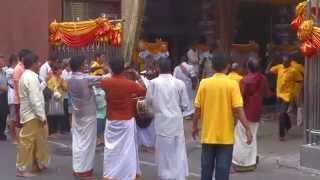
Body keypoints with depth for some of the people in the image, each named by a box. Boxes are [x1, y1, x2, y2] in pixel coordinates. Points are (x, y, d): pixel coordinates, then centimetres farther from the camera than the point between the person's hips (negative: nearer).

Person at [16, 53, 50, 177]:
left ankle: (38, 165, 28)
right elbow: (35, 99, -23)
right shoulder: (31, 77, -19)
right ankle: (21, 169, 6)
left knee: (39, 140, 18)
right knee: (27, 141, -2)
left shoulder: (27, 76, 14)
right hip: (32, 115, -10)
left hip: (33, 114, 10)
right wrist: (42, 116, -19)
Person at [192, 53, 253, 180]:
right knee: (223, 168, 3)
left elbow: (198, 108, 1)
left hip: (208, 134, 2)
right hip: (226, 135, -2)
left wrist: (194, 126, 14)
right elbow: (238, 109, -14)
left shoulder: (204, 83, -2)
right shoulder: (232, 84, -9)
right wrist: (247, 129, -8)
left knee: (207, 167, 13)